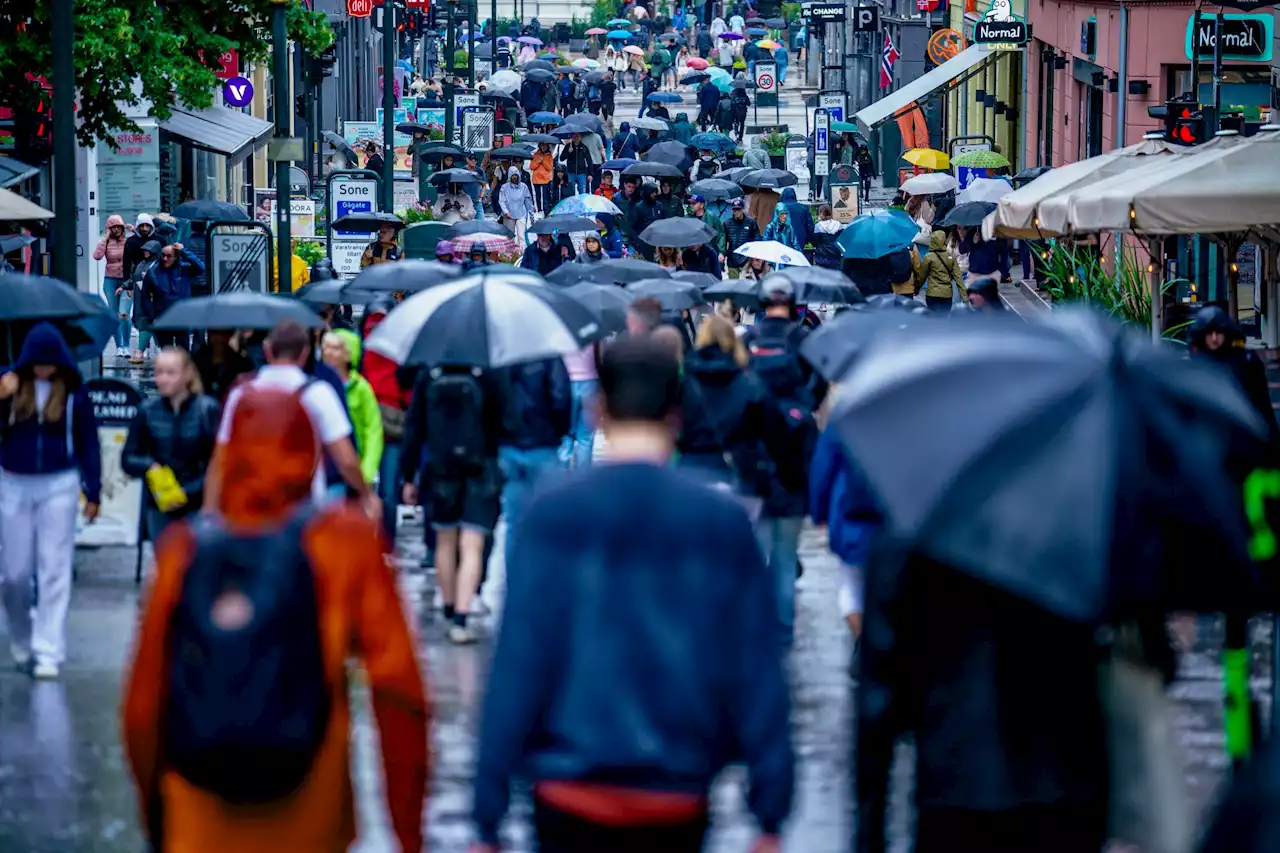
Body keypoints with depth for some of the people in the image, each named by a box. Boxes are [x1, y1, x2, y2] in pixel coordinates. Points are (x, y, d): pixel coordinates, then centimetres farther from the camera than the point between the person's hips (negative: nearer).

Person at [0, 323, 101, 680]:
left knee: (55, 571, -4)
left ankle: (48, 652, -3)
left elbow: (88, 443, 3)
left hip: (59, 486, -1)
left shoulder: (74, 392, -4)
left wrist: (93, 492, 2)